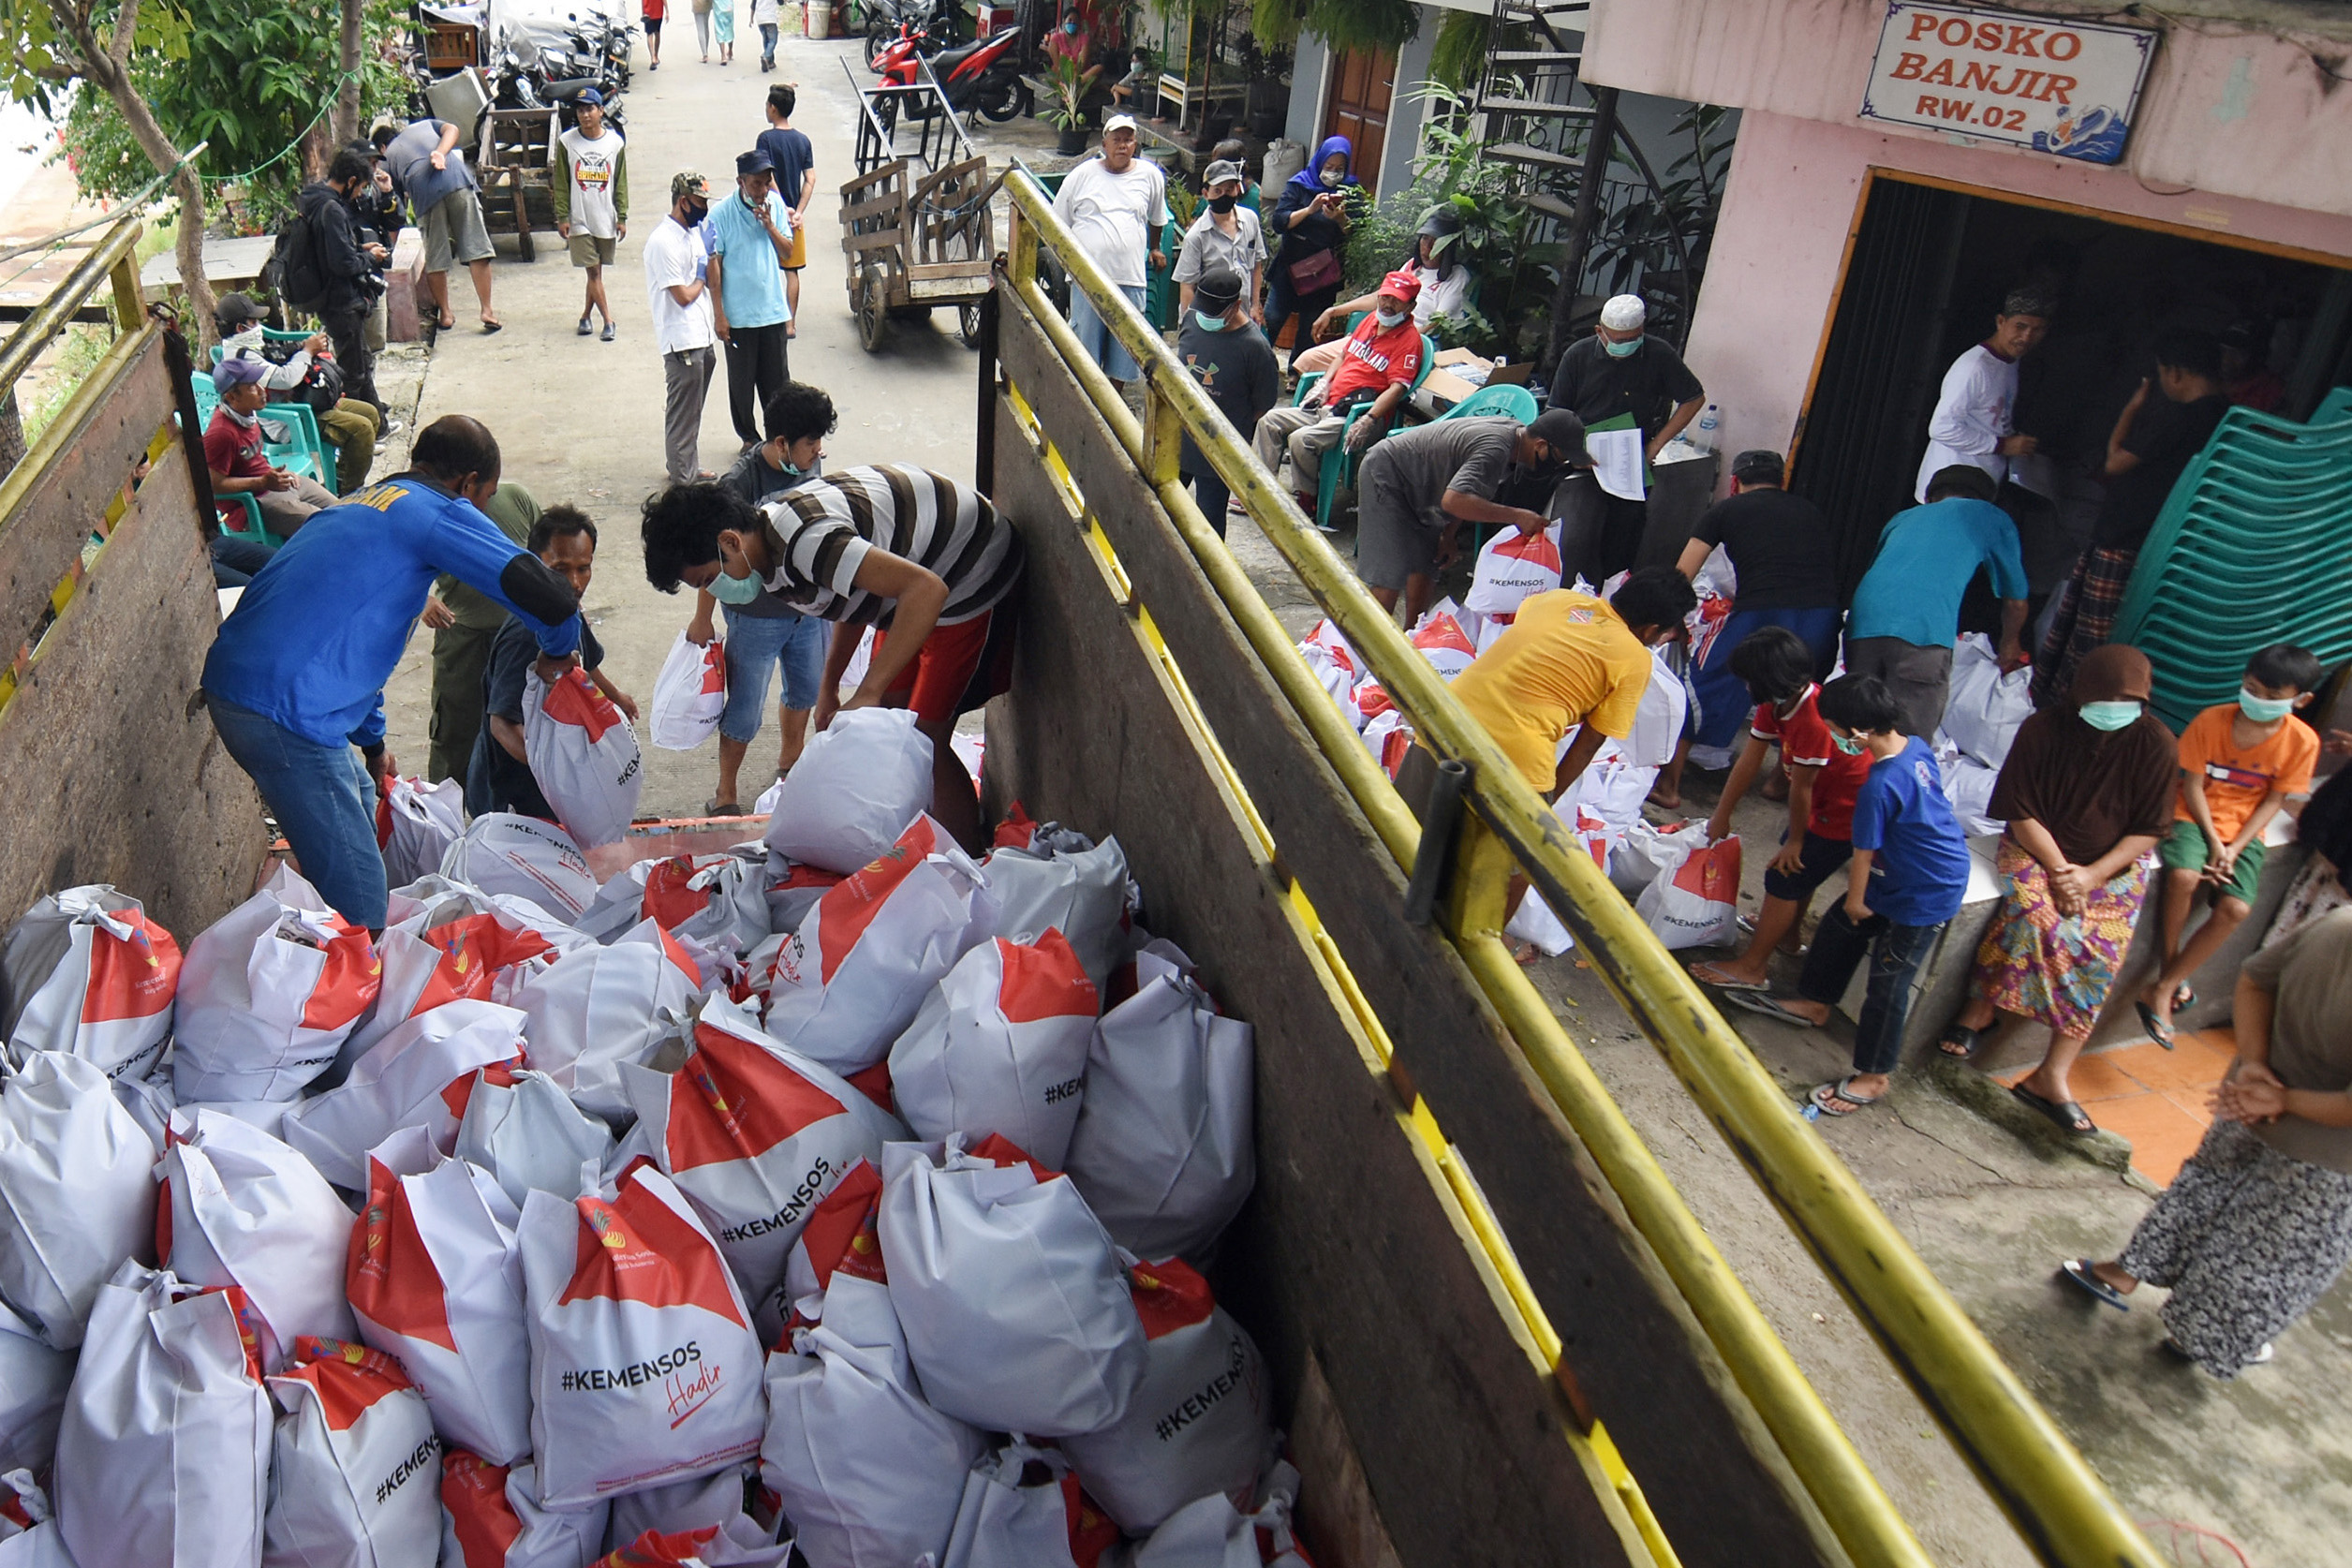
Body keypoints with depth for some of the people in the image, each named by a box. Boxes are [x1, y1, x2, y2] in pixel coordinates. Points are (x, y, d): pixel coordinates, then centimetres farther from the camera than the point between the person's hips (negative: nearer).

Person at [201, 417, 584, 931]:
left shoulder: (358, 504, 24)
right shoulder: (439, 511, -4)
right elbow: (552, 598, -16)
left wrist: (373, 742, 40)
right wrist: (555, 654, 6)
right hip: (287, 712, -10)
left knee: (361, 808, 27)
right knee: (357, 896, -4)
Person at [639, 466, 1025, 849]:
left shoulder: (805, 540, -33)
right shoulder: (773, 539, -2)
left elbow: (925, 589, -40)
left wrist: (867, 695, -39)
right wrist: (829, 684, 10)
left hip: (973, 578, -10)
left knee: (925, 741, -8)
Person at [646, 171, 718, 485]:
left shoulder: (693, 231, 12)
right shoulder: (663, 241, -18)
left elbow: (710, 279, 18)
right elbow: (684, 296, -19)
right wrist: (701, 276, -1)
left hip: (702, 336, 9)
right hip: (682, 341, -9)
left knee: (694, 409, 18)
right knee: (682, 412, 0)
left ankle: (690, 467, 29)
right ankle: (681, 476, 8)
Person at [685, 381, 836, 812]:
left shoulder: (812, 464, -7)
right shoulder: (739, 483, -25)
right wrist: (702, 619, -9)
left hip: (808, 607, 6)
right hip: (755, 618, -6)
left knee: (806, 690, 25)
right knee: (744, 713, 6)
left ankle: (790, 761, 50)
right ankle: (727, 793, 27)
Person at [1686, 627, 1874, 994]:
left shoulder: (1813, 719, -35)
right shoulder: (1775, 703, -5)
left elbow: (1801, 788, -24)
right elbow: (1748, 762, 1)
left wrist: (1795, 840, -11)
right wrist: (1721, 815, 6)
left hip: (1848, 811, -10)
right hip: (1827, 799, 10)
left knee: (1785, 876, -4)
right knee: (1796, 863, 26)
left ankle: (1751, 968, 6)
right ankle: (1786, 934, 49)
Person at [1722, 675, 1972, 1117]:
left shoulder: (1879, 786, -32)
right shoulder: (1918, 747, -6)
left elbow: (1864, 852, -20)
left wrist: (1856, 898, -2)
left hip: (1924, 896, -10)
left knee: (1888, 981, 3)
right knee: (1839, 926, 22)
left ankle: (1874, 1077, 19)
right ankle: (1814, 1004, 44)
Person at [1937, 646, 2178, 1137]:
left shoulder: (2155, 743, -7)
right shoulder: (2042, 730, -10)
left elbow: (2150, 829, -4)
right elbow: (2022, 813, -7)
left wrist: (2092, 875, -17)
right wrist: (2059, 869, -19)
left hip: (2115, 863, 1)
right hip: (2038, 847, -1)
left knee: (2102, 951, -21)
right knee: (2034, 910, -32)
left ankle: (2051, 1077, -20)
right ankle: (1979, 1009, -15)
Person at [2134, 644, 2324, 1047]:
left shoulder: (2302, 742, -7)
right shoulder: (2211, 720, -10)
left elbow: (2273, 801, -3)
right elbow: (2193, 784, -6)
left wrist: (2233, 850, -13)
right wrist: (2213, 842, -14)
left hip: (2245, 831, 2)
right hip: (2195, 817, -1)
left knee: (2235, 908, -22)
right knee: (2183, 876, -33)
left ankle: (2162, 990, -14)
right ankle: (2170, 960, -8)